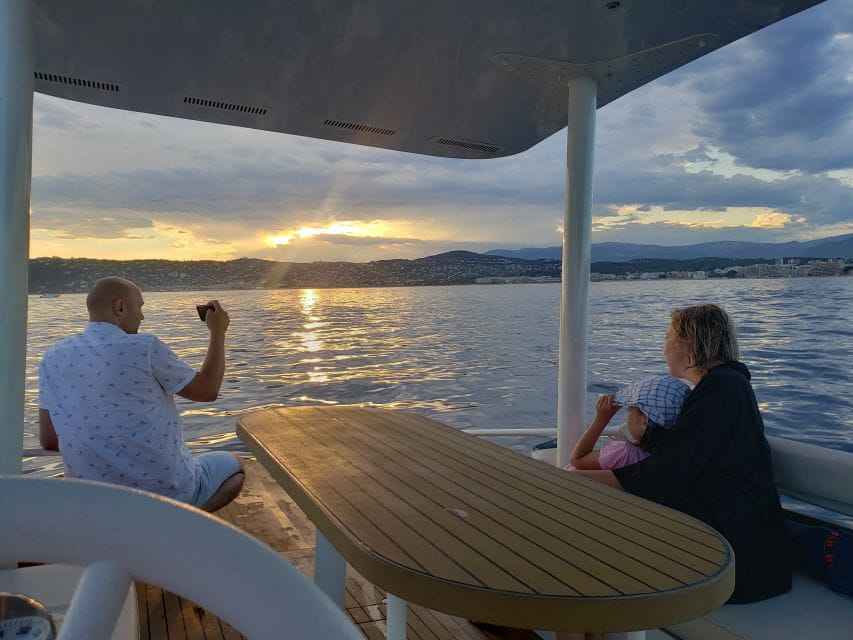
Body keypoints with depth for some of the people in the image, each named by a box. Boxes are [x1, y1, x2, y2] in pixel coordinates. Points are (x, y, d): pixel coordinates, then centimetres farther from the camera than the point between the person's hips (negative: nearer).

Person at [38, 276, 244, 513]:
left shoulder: (53, 358, 0)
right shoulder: (144, 347, -16)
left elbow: (48, 440, 5)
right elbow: (207, 391, -3)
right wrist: (218, 333, 8)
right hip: (167, 492, -6)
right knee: (235, 464, 21)